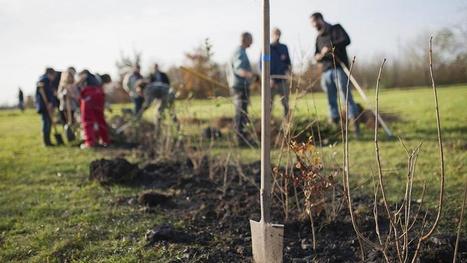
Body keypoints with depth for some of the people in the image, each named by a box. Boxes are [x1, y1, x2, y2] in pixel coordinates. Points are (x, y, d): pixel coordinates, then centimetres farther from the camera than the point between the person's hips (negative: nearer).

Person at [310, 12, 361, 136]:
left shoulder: (336, 28, 7)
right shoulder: (318, 37, 24)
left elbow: (346, 40, -9)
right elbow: (317, 54, 27)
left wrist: (330, 47, -19)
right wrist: (317, 56, 2)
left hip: (339, 68, -6)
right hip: (326, 71, 6)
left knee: (346, 97, -11)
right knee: (331, 101, 3)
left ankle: (356, 126, -10)